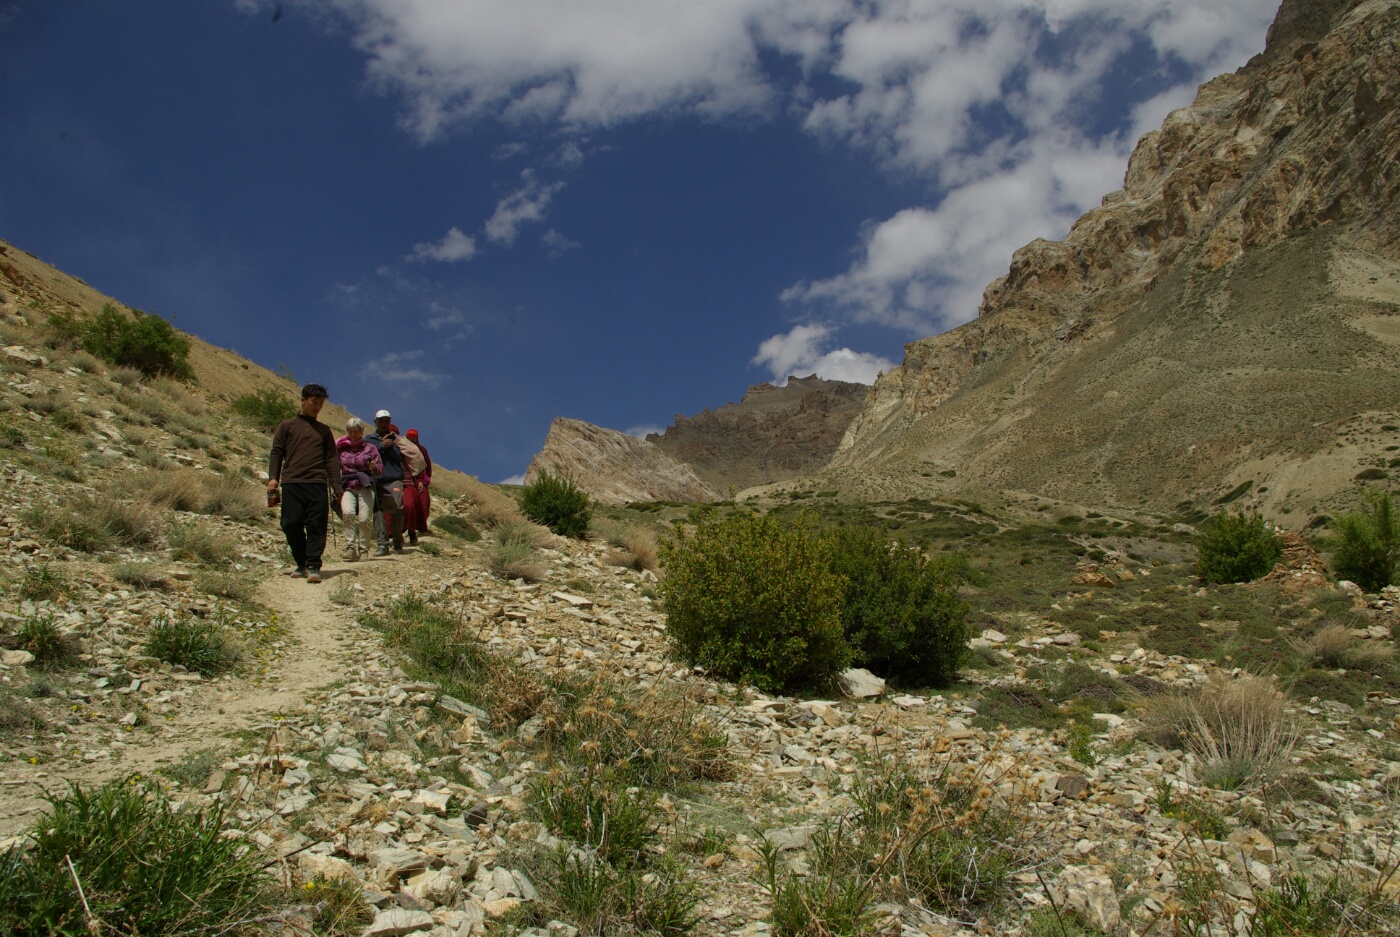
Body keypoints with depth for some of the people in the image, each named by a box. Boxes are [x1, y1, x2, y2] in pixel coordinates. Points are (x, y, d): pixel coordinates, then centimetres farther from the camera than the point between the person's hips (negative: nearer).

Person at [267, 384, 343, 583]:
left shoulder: (324, 430, 20)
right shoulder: (287, 426, 15)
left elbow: (332, 460, 16)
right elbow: (276, 452, 10)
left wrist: (337, 488, 7)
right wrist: (273, 477, -5)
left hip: (317, 484, 1)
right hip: (291, 483, -1)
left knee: (316, 526, -9)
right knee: (291, 524, -5)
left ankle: (313, 567, -9)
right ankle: (302, 564, 10)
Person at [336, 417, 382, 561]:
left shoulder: (370, 447, 9)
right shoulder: (341, 448, 12)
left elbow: (380, 469, 7)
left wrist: (373, 467, -15)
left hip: (365, 487, -1)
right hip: (347, 488, 1)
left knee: (365, 519, -12)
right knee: (348, 512, -25)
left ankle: (364, 550, 2)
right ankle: (350, 546, -21)